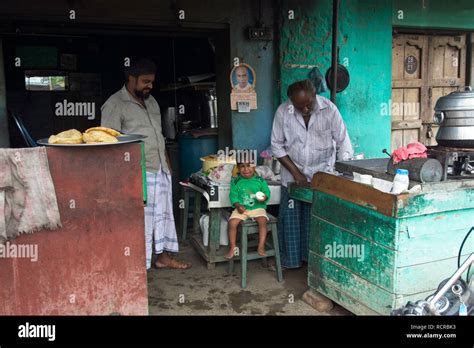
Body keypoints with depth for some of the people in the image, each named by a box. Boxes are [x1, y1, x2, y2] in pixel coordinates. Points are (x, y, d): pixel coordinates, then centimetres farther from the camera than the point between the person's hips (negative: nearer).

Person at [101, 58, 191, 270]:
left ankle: (163, 257, 29)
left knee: (163, 214, 15)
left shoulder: (151, 101, 15)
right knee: (140, 220, -2)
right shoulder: (115, 105, -9)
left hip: (160, 171, 8)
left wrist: (167, 163, 18)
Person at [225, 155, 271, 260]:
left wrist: (264, 197, -17)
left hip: (257, 207, 0)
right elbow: (233, 195, 3)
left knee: (262, 221, -29)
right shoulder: (236, 182, 2)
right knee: (232, 223, -20)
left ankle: (261, 246, -18)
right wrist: (237, 205, -14)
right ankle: (232, 248, -5)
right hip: (241, 208, 1)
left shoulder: (260, 180, 2)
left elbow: (267, 192, 6)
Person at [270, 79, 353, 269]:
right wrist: (296, 172, -13)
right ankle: (290, 259, 20)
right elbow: (277, 146, -7)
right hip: (292, 173, 1)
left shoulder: (329, 109, -15)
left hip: (321, 172, 0)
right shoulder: (283, 111, -14)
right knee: (290, 217, 4)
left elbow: (342, 141, -10)